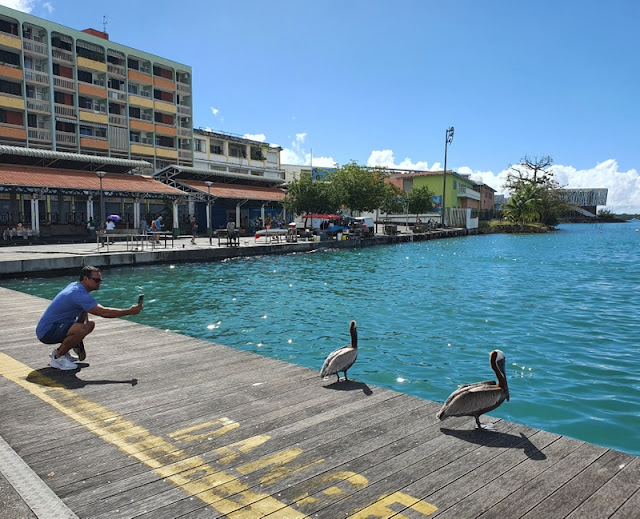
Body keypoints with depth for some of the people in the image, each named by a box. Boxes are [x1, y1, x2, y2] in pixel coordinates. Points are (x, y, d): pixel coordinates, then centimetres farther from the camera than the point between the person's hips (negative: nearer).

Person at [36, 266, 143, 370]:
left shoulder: (75, 286, 6)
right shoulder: (78, 294, -25)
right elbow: (104, 312, -30)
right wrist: (129, 311, -23)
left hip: (57, 325, 10)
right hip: (46, 332, -10)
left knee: (90, 324, 16)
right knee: (81, 329, -33)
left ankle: (60, 350, 18)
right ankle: (57, 358, -10)